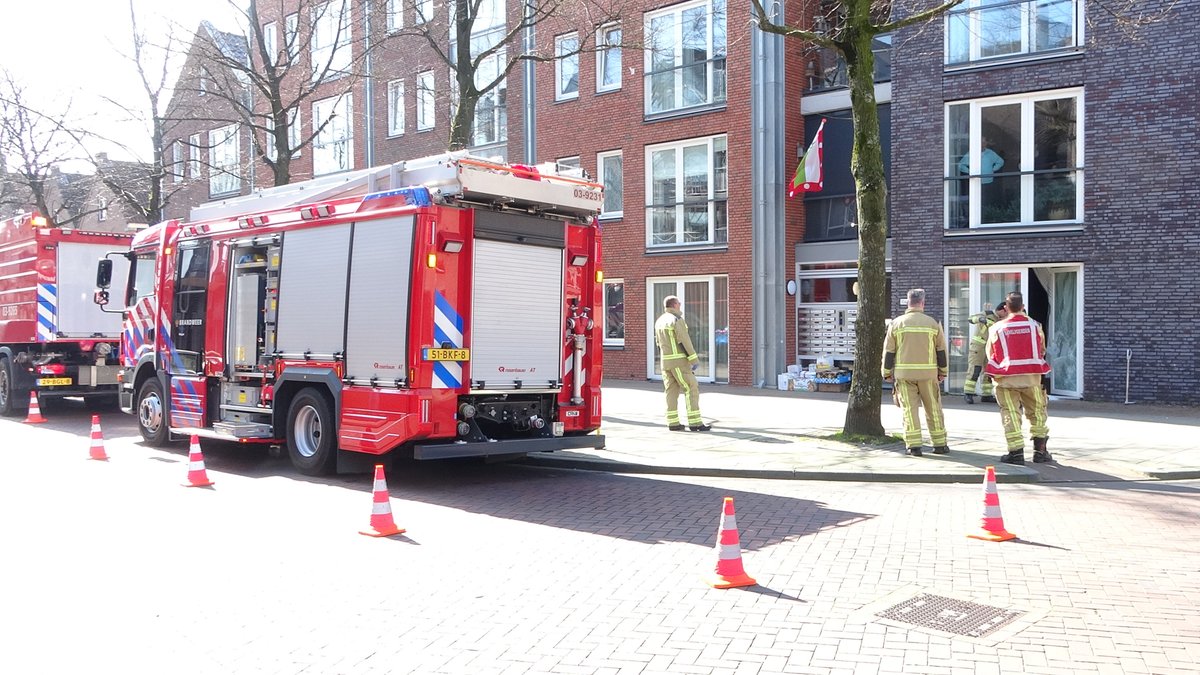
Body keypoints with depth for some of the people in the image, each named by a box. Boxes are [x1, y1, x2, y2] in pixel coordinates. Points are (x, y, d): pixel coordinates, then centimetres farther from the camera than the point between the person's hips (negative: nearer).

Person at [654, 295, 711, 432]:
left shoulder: (659, 321, 12)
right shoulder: (677, 320, -13)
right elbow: (685, 342, -17)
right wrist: (695, 360, -15)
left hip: (665, 361, 8)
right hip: (679, 361, -8)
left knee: (671, 391, 8)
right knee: (692, 389, -4)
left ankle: (673, 422, 6)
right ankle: (695, 422, -7)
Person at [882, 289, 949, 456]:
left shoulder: (896, 323, 0)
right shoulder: (932, 323, 2)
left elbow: (888, 351, 2)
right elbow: (941, 350, 6)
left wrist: (887, 373, 10)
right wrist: (943, 372, 16)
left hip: (904, 373, 0)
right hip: (928, 373, 1)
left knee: (909, 409, 2)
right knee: (933, 409, 10)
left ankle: (913, 445, -1)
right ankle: (940, 444, 16)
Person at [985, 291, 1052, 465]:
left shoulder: (997, 328, -2)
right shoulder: (1034, 325, 1)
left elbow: (990, 355, 7)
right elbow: (1042, 351, 13)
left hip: (1006, 379, -1)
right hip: (1031, 377, 1)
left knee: (1011, 415, 3)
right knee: (1037, 412, 15)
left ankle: (1016, 452, 0)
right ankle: (1040, 450, 16)